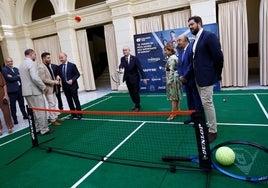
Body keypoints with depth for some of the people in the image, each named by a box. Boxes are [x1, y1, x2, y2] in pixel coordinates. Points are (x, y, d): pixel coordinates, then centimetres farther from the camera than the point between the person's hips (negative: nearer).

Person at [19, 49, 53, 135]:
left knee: (33, 111, 15)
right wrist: (44, 87, -14)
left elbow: (26, 78, 18)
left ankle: (36, 129, 22)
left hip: (26, 91, 9)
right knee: (41, 111, -2)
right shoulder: (31, 63, -13)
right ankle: (44, 129, 4)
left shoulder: (21, 65, 15)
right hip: (34, 91, -9)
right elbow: (35, 77, -23)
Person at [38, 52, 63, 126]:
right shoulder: (41, 67, -15)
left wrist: (56, 80, 2)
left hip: (53, 88, 8)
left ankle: (55, 117, 24)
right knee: (51, 104, -4)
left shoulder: (49, 65, 10)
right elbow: (43, 79, -20)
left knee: (54, 103, 14)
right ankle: (53, 120, 5)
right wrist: (54, 82, -18)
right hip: (48, 88, -8)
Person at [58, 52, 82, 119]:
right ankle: (73, 114, 20)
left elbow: (77, 74, -5)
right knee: (69, 101, 9)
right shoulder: (59, 67, 8)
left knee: (76, 100, 2)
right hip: (65, 87, 5)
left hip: (73, 86, -4)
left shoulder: (72, 65, -5)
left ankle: (79, 114, 12)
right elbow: (59, 75, 15)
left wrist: (72, 80, -17)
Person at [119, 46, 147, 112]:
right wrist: (120, 68, -41)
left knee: (136, 93, 1)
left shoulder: (135, 58, -10)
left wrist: (143, 77, -16)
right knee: (131, 93, 12)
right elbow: (121, 65, -17)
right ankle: (136, 105, 28)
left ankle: (137, 106, 15)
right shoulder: (122, 59, 1)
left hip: (135, 78, -4)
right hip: (127, 79, 4)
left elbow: (140, 68, -11)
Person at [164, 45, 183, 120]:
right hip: (175, 78, 10)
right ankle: (178, 110, 24)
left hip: (172, 79, -10)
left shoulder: (171, 58, -15)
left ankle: (173, 113, -3)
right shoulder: (174, 57, 15)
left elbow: (171, 71, -21)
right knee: (176, 95, 15)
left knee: (173, 96, -7)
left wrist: (169, 81, -20)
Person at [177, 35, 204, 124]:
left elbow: (192, 64, -21)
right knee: (190, 100, 14)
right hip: (185, 80, 8)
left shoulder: (192, 48, -13)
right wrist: (181, 76, -4)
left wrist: (185, 76, -17)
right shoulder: (180, 51, 13)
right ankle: (193, 117, 26)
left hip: (193, 80, -8)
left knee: (197, 100, 3)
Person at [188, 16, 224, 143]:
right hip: (199, 77, 9)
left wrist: (217, 74, -9)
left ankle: (212, 131, 8)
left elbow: (218, 56, -16)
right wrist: (196, 74, 9)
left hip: (207, 77, -9)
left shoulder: (209, 36, -12)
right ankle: (209, 126, 30)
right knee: (205, 103, 16)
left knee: (207, 103, -6)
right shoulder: (196, 40, 14)